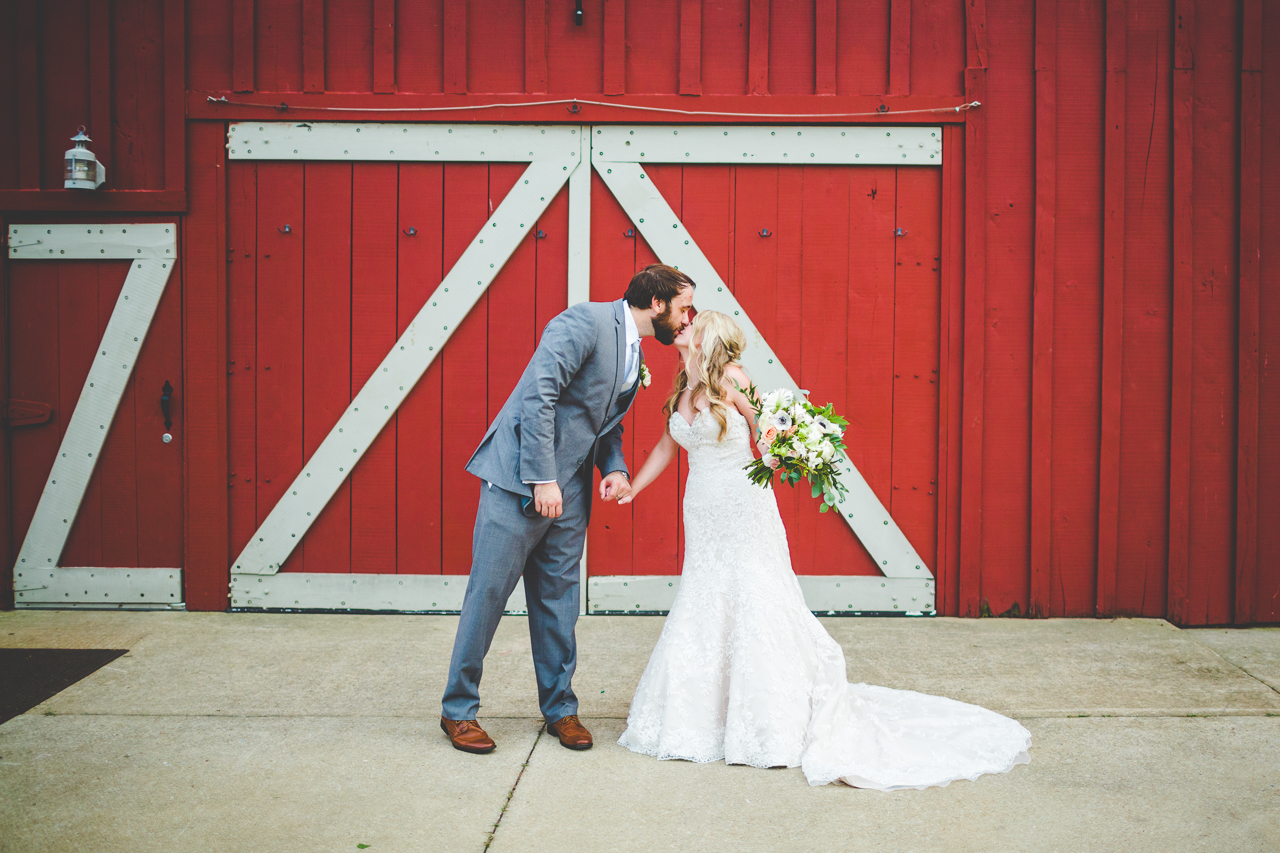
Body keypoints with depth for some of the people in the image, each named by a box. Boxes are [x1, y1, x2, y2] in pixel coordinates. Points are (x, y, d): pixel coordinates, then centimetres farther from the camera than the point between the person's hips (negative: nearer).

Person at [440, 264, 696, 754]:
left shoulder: (635, 358, 15)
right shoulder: (586, 322, -13)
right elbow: (538, 394, -20)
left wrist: (615, 469, 2)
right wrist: (543, 478, -23)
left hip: (569, 492, 8)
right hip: (520, 478, -8)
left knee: (559, 599, 12)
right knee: (488, 592, -1)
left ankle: (560, 708, 23)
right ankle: (458, 709, 11)